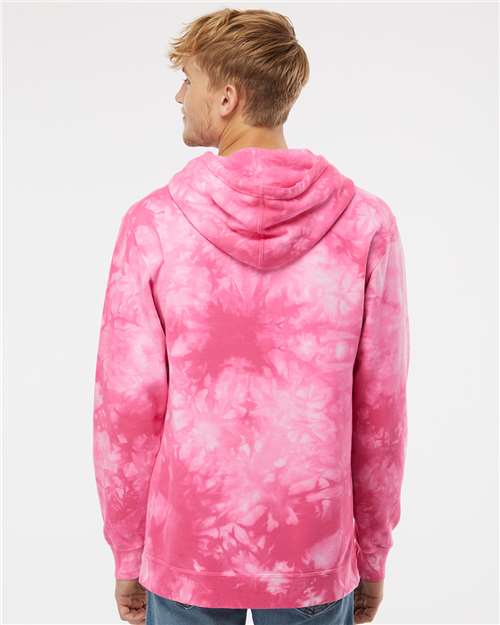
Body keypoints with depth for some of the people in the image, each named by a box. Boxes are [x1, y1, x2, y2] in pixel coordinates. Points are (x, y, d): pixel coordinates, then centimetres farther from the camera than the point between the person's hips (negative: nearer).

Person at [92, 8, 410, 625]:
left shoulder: (154, 224, -13)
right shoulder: (366, 224, -11)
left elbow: (127, 406, -9)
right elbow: (380, 410, -6)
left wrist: (127, 554, 6)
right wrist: (373, 555, 8)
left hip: (184, 551, 0)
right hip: (314, 553, 1)